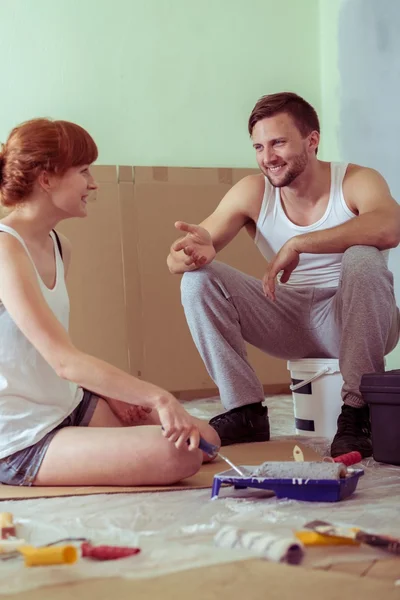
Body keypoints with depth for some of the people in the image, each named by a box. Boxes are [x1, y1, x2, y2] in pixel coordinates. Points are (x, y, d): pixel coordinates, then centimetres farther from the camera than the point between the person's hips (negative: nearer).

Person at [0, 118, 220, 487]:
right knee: (177, 455, -24)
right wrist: (156, 397, -30)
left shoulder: (59, 247, 9)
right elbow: (64, 361, -28)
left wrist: (111, 392, -1)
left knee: (203, 439, 3)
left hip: (68, 406, 9)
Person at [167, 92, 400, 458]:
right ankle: (246, 412, -10)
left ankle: (358, 411, -22)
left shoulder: (355, 181, -13)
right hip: (290, 323, 4)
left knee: (363, 258, -34)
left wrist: (297, 244, -39)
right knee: (198, 278, -13)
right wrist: (195, 252, -37)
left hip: (354, 320, -3)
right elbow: (178, 258, -11)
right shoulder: (252, 193, -4)